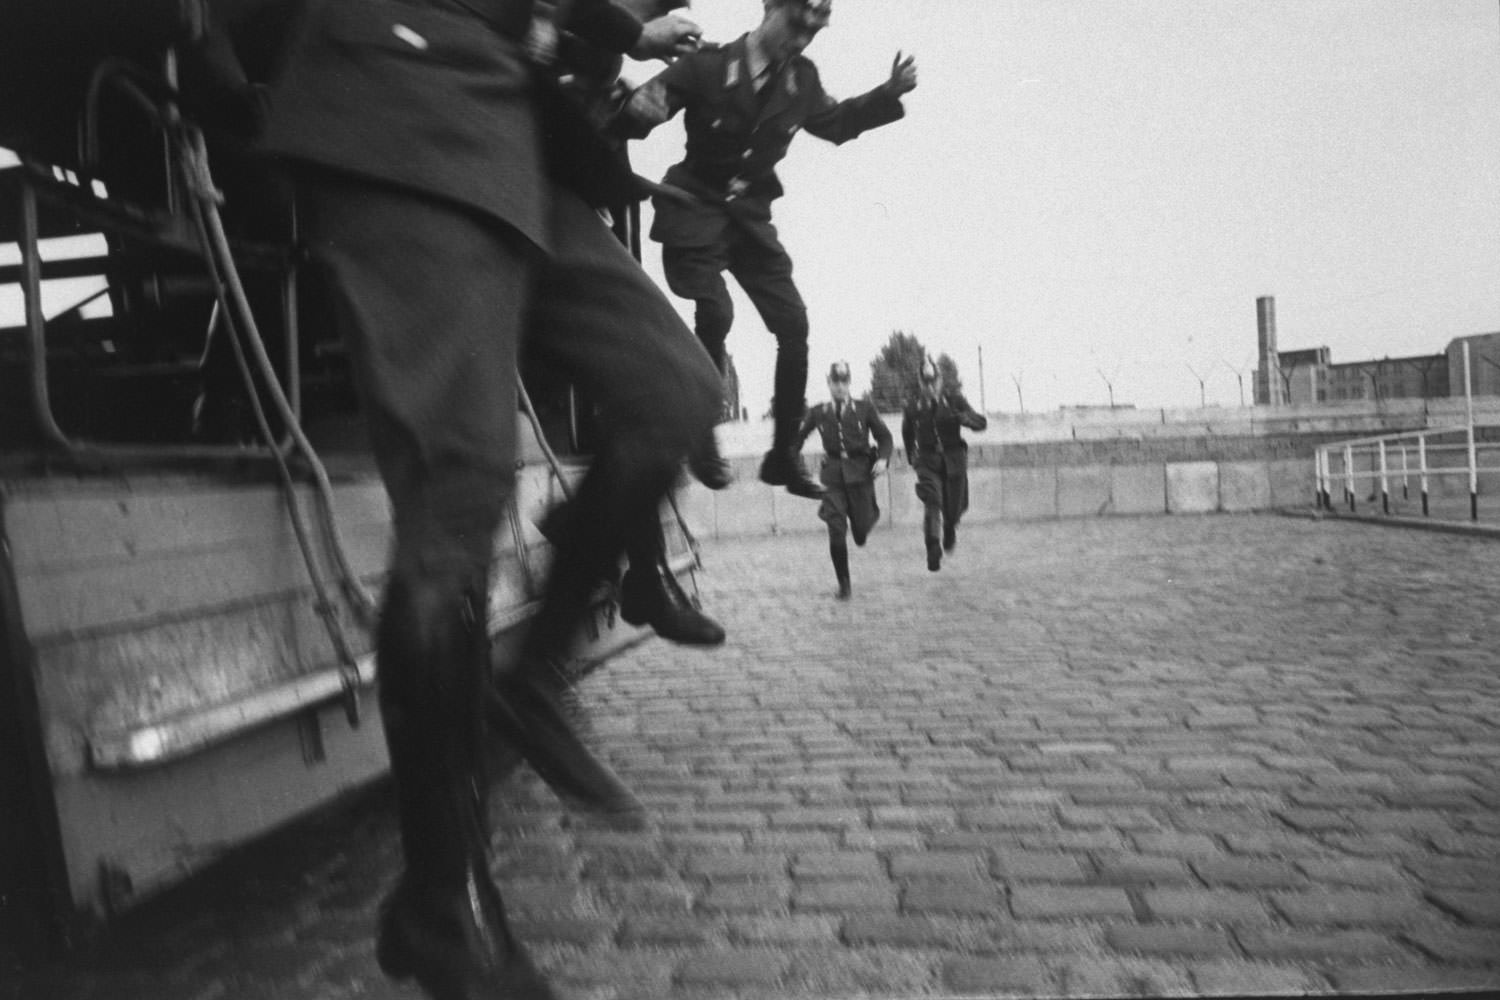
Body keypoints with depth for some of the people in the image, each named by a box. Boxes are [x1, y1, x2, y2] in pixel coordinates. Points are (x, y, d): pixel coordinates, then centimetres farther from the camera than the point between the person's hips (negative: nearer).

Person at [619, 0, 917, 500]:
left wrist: (890, 93, 7)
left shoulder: (802, 79, 3)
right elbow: (640, 109, -12)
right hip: (696, 208, -5)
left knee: (793, 324, -5)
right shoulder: (708, 66, -11)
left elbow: (836, 123, 20)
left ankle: (784, 453, 5)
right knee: (715, 314, -26)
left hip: (750, 215, 5)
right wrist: (635, 108, -37)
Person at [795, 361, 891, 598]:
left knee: (861, 535, 1)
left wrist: (883, 459, -9)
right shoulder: (818, 413, 6)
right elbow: (799, 436, 17)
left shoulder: (864, 408, 4)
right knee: (836, 532, -10)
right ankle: (844, 584, 4)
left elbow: (884, 436, 9)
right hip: (833, 474, 0)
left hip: (860, 473, 0)